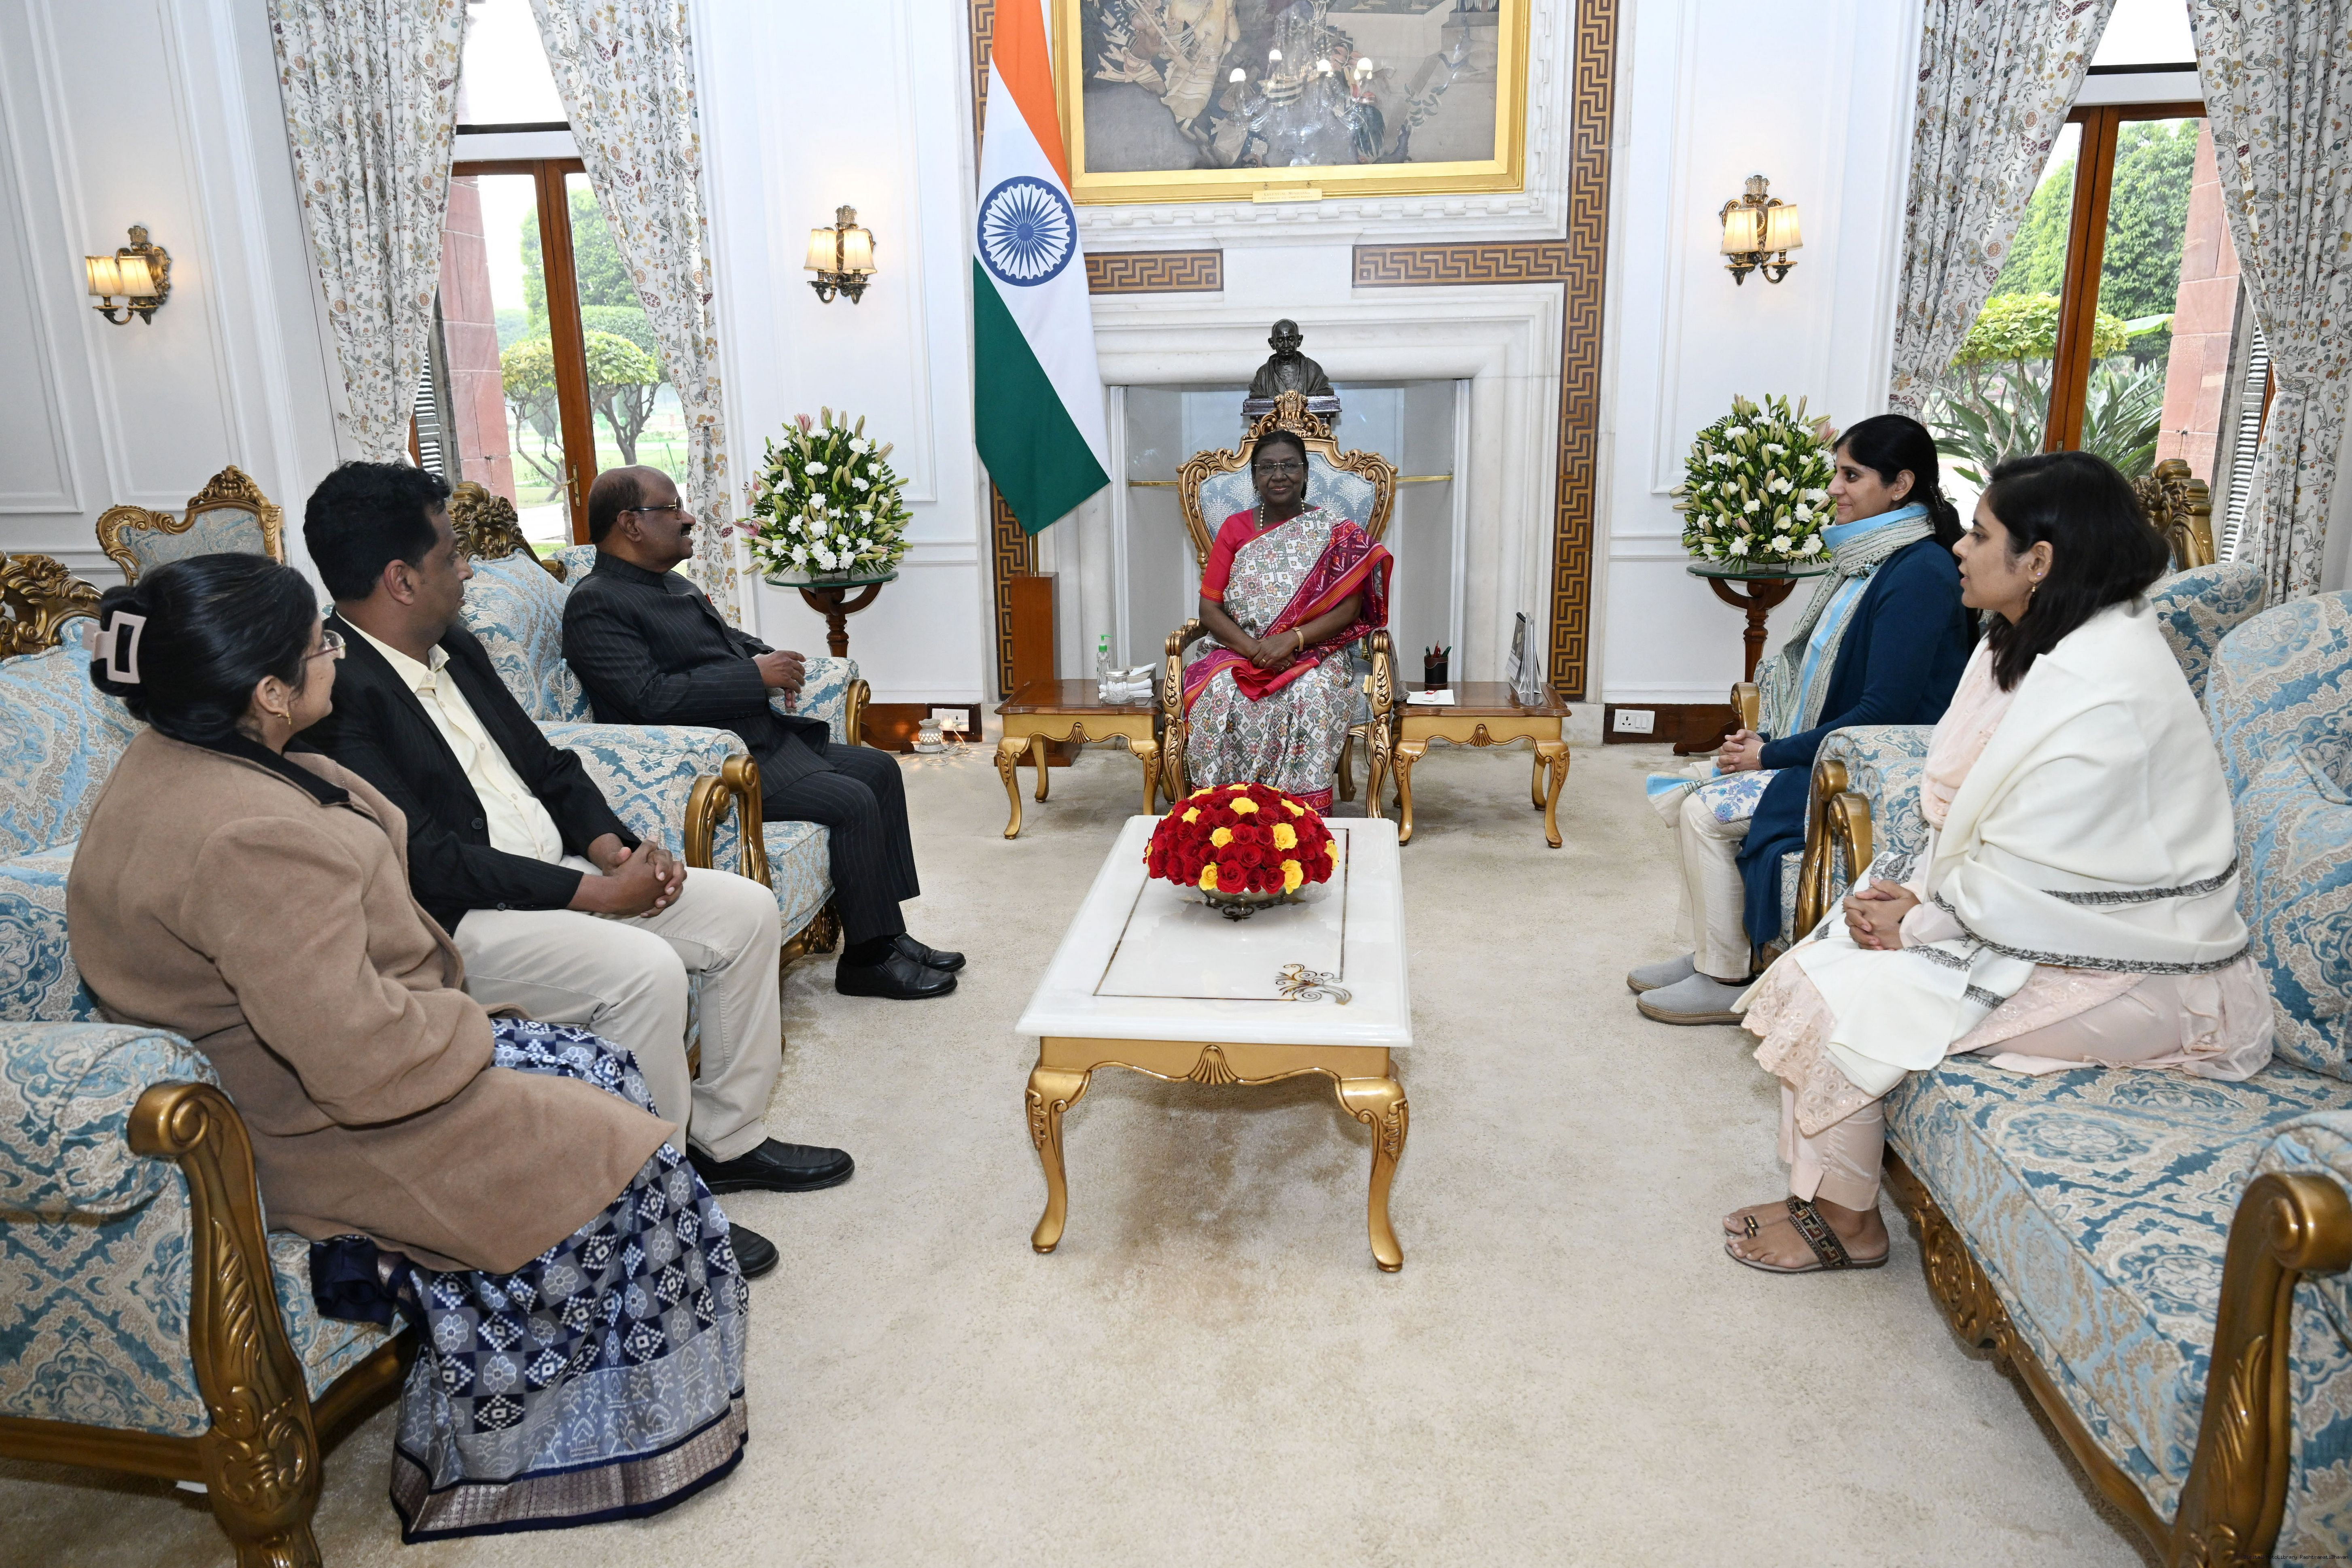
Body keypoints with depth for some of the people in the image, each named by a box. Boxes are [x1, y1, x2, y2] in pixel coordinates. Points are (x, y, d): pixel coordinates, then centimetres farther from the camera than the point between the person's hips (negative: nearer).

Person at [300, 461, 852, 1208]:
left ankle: (724, 1139, 11)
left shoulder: (455, 646, 11)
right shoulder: (336, 691, -18)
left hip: (555, 877, 10)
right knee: (644, 969, -31)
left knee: (747, 909, 0)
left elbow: (545, 763, 16)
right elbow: (428, 862, -23)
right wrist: (594, 892, -20)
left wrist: (609, 845, -3)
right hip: (455, 923, -9)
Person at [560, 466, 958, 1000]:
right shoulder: (596, 605, -12)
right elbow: (654, 699, -24)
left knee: (880, 770, 7)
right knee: (853, 802, -21)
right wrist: (755, 676, -18)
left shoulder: (672, 585, 18)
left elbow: (730, 639, 32)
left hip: (765, 735, 11)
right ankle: (867, 957, -6)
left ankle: (889, 932, 9)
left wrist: (772, 660, 9)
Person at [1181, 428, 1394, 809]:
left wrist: (1292, 639, -20)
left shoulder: (1336, 533, 4)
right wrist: (1253, 649, -15)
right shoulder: (1235, 529, 9)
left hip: (1314, 654, -1)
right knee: (1219, 693, -32)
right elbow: (1209, 608, 3)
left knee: (1311, 696, -36)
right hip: (1240, 653, 2)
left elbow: (1348, 609, -3)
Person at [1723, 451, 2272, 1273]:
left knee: (1844, 998, -17)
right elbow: (1970, 815, 10)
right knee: (1817, 962, -2)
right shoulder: (2030, 644, 7)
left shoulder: (2100, 693, -25)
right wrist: (1921, 890, -5)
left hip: (2124, 973, -10)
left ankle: (1844, 1222, 5)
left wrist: (1923, 918, -11)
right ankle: (1826, 1197, 7)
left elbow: (2031, 879, -25)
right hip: (2053, 921, 10)